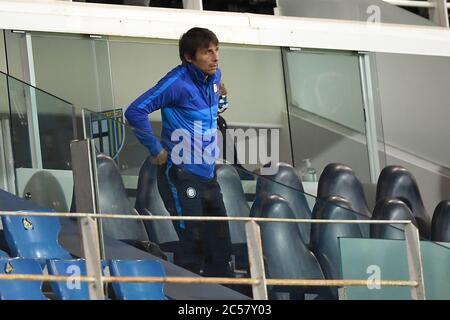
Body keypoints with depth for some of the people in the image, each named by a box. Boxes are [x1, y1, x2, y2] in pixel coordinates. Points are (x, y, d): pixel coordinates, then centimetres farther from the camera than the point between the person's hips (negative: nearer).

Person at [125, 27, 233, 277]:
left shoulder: (214, 76, 8)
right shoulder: (178, 82, -17)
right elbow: (135, 112, -23)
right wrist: (156, 151, -18)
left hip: (207, 174, 8)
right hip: (181, 175, -8)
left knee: (221, 247, 9)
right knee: (193, 245, -9)